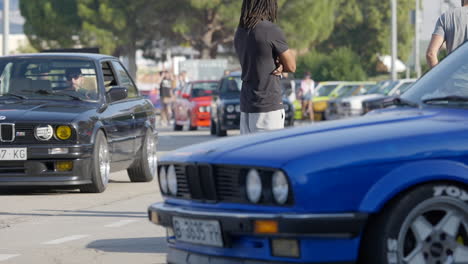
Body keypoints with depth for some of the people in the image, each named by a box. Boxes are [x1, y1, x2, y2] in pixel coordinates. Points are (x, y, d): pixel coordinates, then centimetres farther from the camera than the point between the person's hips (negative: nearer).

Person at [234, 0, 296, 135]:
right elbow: (291, 66, -5)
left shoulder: (240, 33, 10)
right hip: (268, 106, -7)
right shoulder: (272, 31, -13)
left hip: (246, 105, 7)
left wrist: (278, 67, -2)